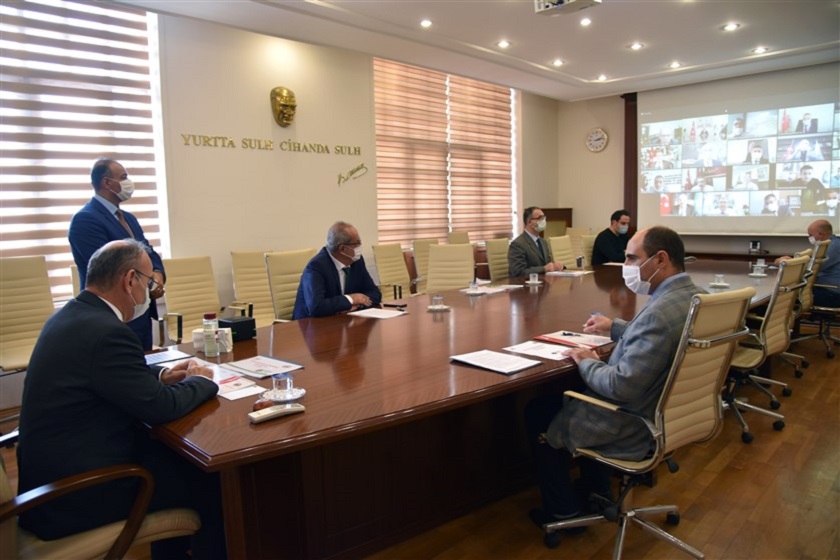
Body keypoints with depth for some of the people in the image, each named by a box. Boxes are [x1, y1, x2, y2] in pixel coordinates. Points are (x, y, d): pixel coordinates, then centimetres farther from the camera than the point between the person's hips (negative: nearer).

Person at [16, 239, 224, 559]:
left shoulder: (72, 315, 4)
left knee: (172, 452, 19)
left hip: (55, 468, 10)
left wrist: (161, 374, 5)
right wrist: (201, 381, -5)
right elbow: (159, 407, -23)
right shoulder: (106, 331, -26)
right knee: (212, 479, 0)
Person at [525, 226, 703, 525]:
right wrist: (615, 327, 17)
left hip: (633, 430, -9)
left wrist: (587, 363, -16)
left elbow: (621, 387, -33)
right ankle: (596, 490, 40)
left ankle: (562, 509, 26)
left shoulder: (660, 311, -33)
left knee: (537, 412, 10)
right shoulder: (697, 296, -2)